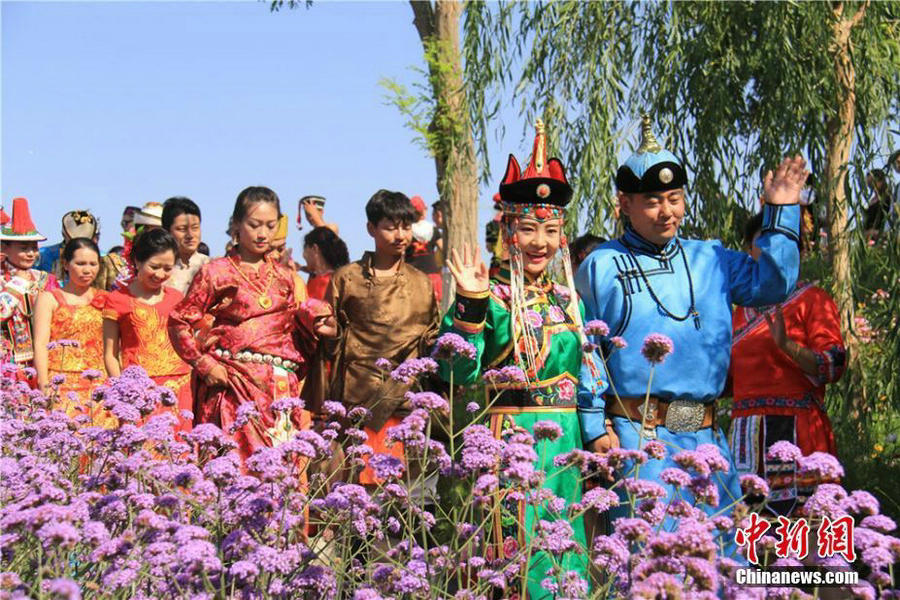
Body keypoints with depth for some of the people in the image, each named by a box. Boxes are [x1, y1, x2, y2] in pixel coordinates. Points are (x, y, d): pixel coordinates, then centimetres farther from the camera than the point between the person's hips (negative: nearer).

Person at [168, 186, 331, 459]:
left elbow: (299, 338, 16)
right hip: (233, 387, -3)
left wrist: (314, 326, -5)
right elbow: (179, 322, 2)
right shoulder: (217, 272, 5)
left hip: (281, 390, 3)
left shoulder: (286, 278, 17)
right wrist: (204, 364, -6)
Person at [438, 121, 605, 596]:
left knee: (567, 555, 8)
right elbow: (459, 373, -15)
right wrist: (471, 303, -22)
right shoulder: (489, 297, -3)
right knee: (516, 551, -6)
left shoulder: (567, 300, 14)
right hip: (510, 438, -5)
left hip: (568, 441, 6)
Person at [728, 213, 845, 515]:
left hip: (795, 430, -5)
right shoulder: (740, 315, 20)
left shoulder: (813, 300, 3)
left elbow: (833, 366, -8)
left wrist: (787, 345, -23)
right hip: (746, 431, 5)